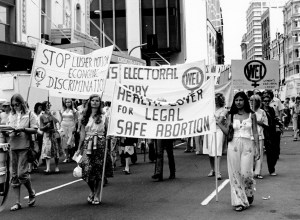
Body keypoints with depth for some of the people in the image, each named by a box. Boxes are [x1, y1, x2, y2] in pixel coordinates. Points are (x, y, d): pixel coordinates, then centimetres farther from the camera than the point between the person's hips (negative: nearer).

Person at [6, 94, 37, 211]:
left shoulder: (29, 114, 1)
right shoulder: (11, 115, 14)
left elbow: (35, 130, -5)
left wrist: (23, 129, -19)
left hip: (24, 147, -5)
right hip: (13, 147, 5)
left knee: (22, 173, -11)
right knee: (14, 175, 4)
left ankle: (32, 193, 16)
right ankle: (17, 202, 10)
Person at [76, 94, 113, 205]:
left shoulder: (103, 117, 5)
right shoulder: (85, 117, 10)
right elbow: (82, 133, 12)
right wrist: (79, 148, 11)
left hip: (100, 145, -1)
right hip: (88, 144, 1)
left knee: (98, 170, -1)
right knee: (87, 169, -7)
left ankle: (97, 195, 14)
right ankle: (92, 191, 21)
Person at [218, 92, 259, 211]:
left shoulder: (251, 115, 6)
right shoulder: (231, 115, 8)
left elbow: (255, 133, 6)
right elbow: (227, 131, 1)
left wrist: (257, 148, 2)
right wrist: (217, 122, -6)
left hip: (247, 145, -1)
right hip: (233, 145, 2)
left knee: (245, 173, -9)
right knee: (235, 173, 1)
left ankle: (249, 194, 22)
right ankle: (239, 201, 10)